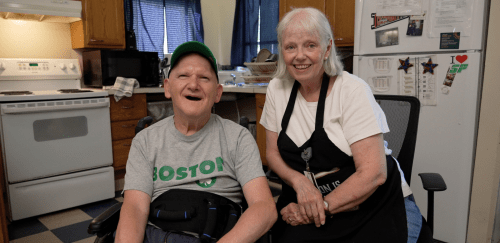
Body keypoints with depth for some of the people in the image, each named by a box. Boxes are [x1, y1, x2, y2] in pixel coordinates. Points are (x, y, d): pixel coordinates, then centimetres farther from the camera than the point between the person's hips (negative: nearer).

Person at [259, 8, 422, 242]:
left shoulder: (352, 91, -14)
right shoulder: (277, 88, 0)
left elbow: (373, 173, -18)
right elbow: (273, 153, 5)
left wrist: (322, 207, -18)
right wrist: (300, 182, -14)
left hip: (375, 206, -2)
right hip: (312, 209, 3)